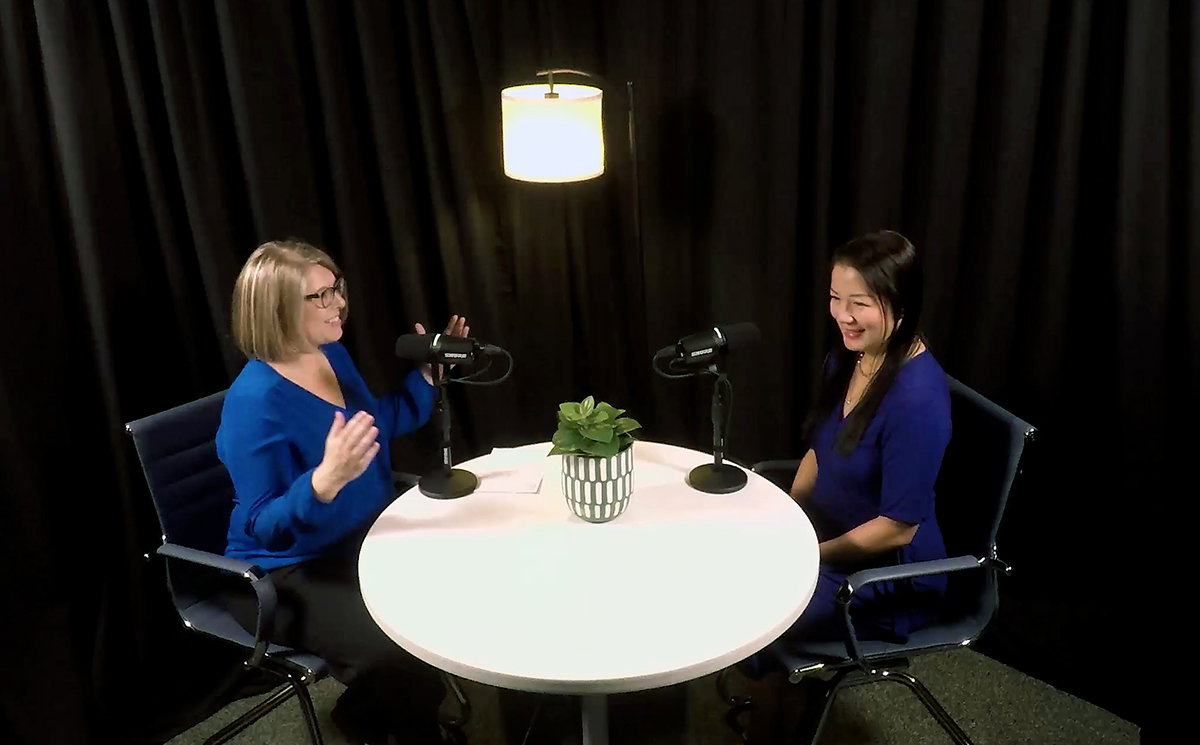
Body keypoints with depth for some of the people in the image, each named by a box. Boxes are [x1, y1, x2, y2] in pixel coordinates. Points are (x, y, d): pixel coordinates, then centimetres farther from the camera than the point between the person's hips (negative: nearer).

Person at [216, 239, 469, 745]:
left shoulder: (332, 355, 1)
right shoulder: (255, 402, -25)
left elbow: (382, 425, 17)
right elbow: (264, 527, -25)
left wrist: (428, 374, 6)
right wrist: (324, 481, -42)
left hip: (363, 539, 9)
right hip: (288, 574, -8)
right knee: (400, 654, -27)